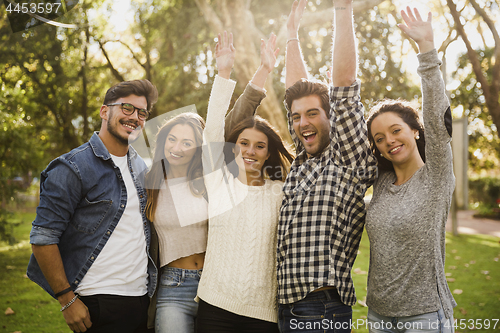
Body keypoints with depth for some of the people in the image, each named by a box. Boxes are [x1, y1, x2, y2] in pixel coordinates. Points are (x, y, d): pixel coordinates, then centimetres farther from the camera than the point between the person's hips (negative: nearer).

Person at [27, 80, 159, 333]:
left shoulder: (140, 166, 11)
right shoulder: (73, 167, -10)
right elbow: (42, 238, -12)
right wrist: (67, 300, -14)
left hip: (140, 296, 6)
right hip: (98, 303, -6)